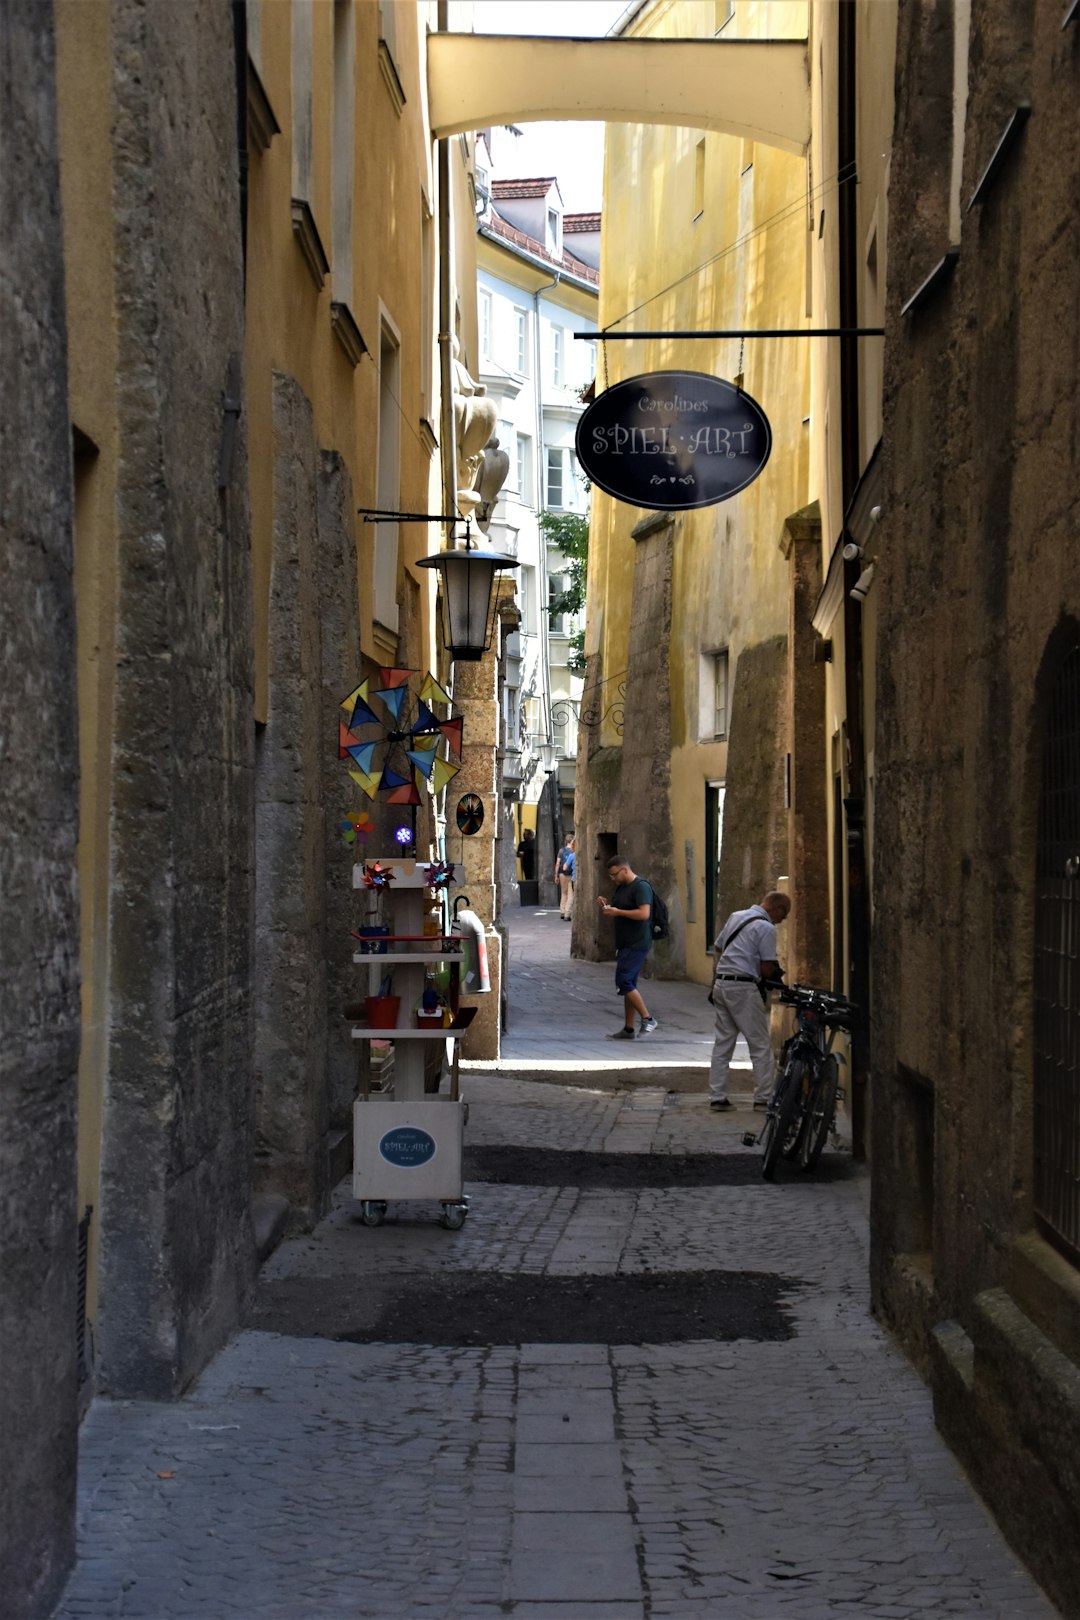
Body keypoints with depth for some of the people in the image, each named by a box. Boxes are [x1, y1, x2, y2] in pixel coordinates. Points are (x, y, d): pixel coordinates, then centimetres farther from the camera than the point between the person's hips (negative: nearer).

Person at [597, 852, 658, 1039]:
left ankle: (647, 1019, -6)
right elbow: (617, 910, 27)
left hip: (636, 945, -10)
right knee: (627, 984, 10)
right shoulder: (621, 887, 15)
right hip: (624, 944, 10)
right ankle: (628, 1029, 13)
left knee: (624, 982, -15)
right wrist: (606, 906, 6)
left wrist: (617, 912, -21)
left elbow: (644, 913, -26)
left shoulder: (641, 887, -14)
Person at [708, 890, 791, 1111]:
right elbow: (767, 969, -12)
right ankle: (763, 1098, 0)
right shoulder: (766, 928, -10)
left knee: (723, 1042, 11)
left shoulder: (735, 917, 14)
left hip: (721, 983, 8)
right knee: (760, 1045, 0)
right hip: (743, 988, -8)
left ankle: (717, 1096, 10)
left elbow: (718, 948, 21)